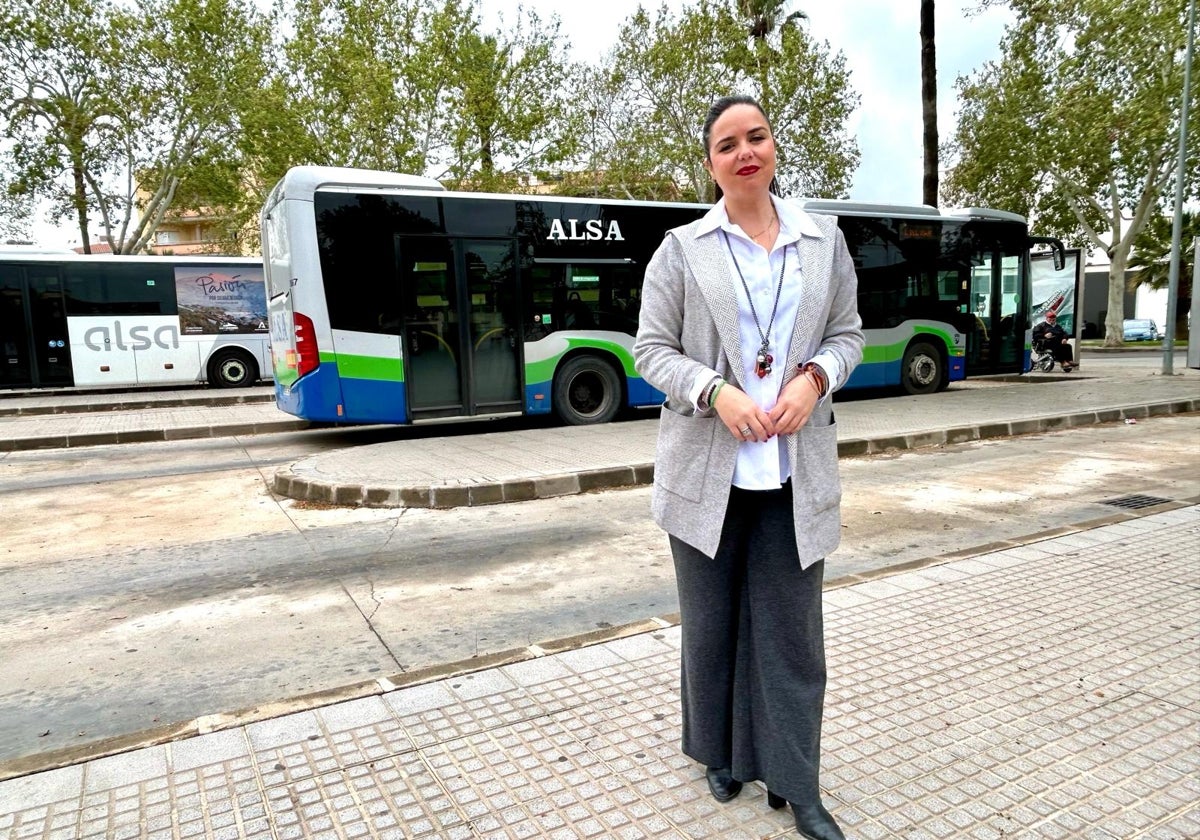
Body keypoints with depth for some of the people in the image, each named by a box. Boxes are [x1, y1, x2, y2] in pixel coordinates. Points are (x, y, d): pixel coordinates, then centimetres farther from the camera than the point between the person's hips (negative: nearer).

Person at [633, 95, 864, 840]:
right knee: (711, 621, 13)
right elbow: (651, 349, -1)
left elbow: (848, 332, 11)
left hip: (797, 470, 2)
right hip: (707, 468, -1)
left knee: (792, 627, 7)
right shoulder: (681, 248, 1)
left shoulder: (825, 240, 7)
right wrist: (716, 393, -17)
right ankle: (719, 752, 36)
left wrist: (815, 378, -10)